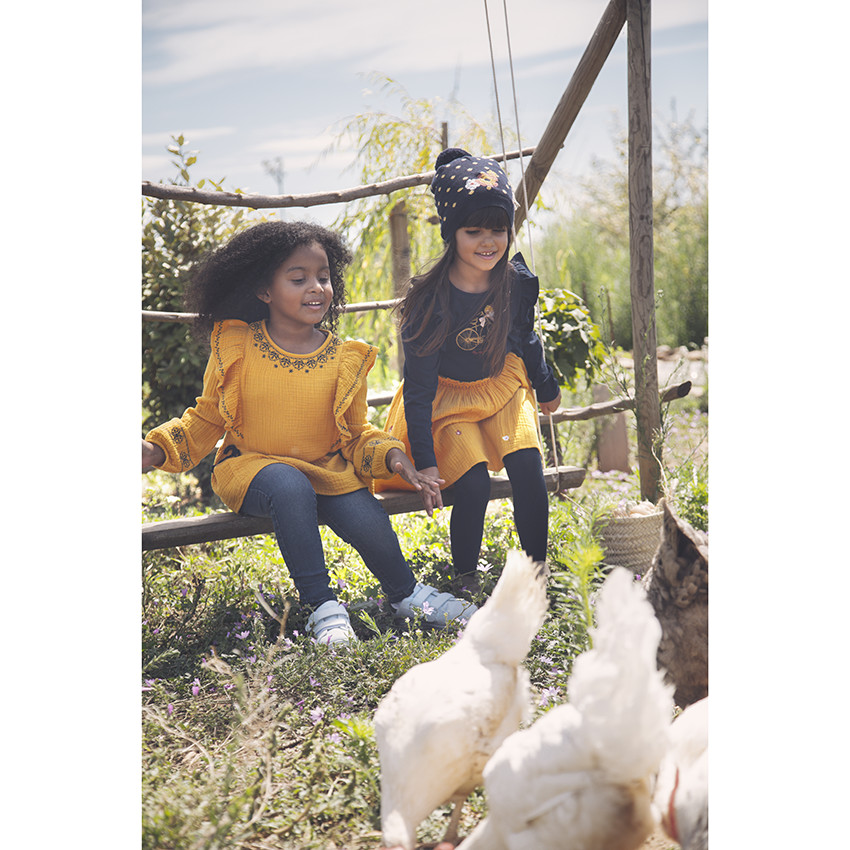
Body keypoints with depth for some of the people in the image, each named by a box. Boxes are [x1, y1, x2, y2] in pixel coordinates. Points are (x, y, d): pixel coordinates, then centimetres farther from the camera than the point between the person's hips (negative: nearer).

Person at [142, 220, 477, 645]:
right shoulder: (236, 347, -4)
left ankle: (405, 593, 8)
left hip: (328, 471, 2)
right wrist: (156, 450, -9)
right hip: (253, 468, -2)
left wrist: (391, 455, -11)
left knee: (369, 522, -26)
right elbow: (206, 419, 6)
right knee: (290, 487, -37)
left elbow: (357, 433, 9)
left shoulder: (344, 358, 0)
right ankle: (322, 606, -22)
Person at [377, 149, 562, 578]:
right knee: (473, 483, -22)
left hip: (504, 386, 4)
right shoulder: (429, 300, -25)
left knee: (528, 470, -19)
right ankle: (463, 583, 0)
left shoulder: (518, 282, -13)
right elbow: (418, 387, -19)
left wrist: (548, 387, 25)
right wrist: (425, 461, -22)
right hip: (448, 397, -3)